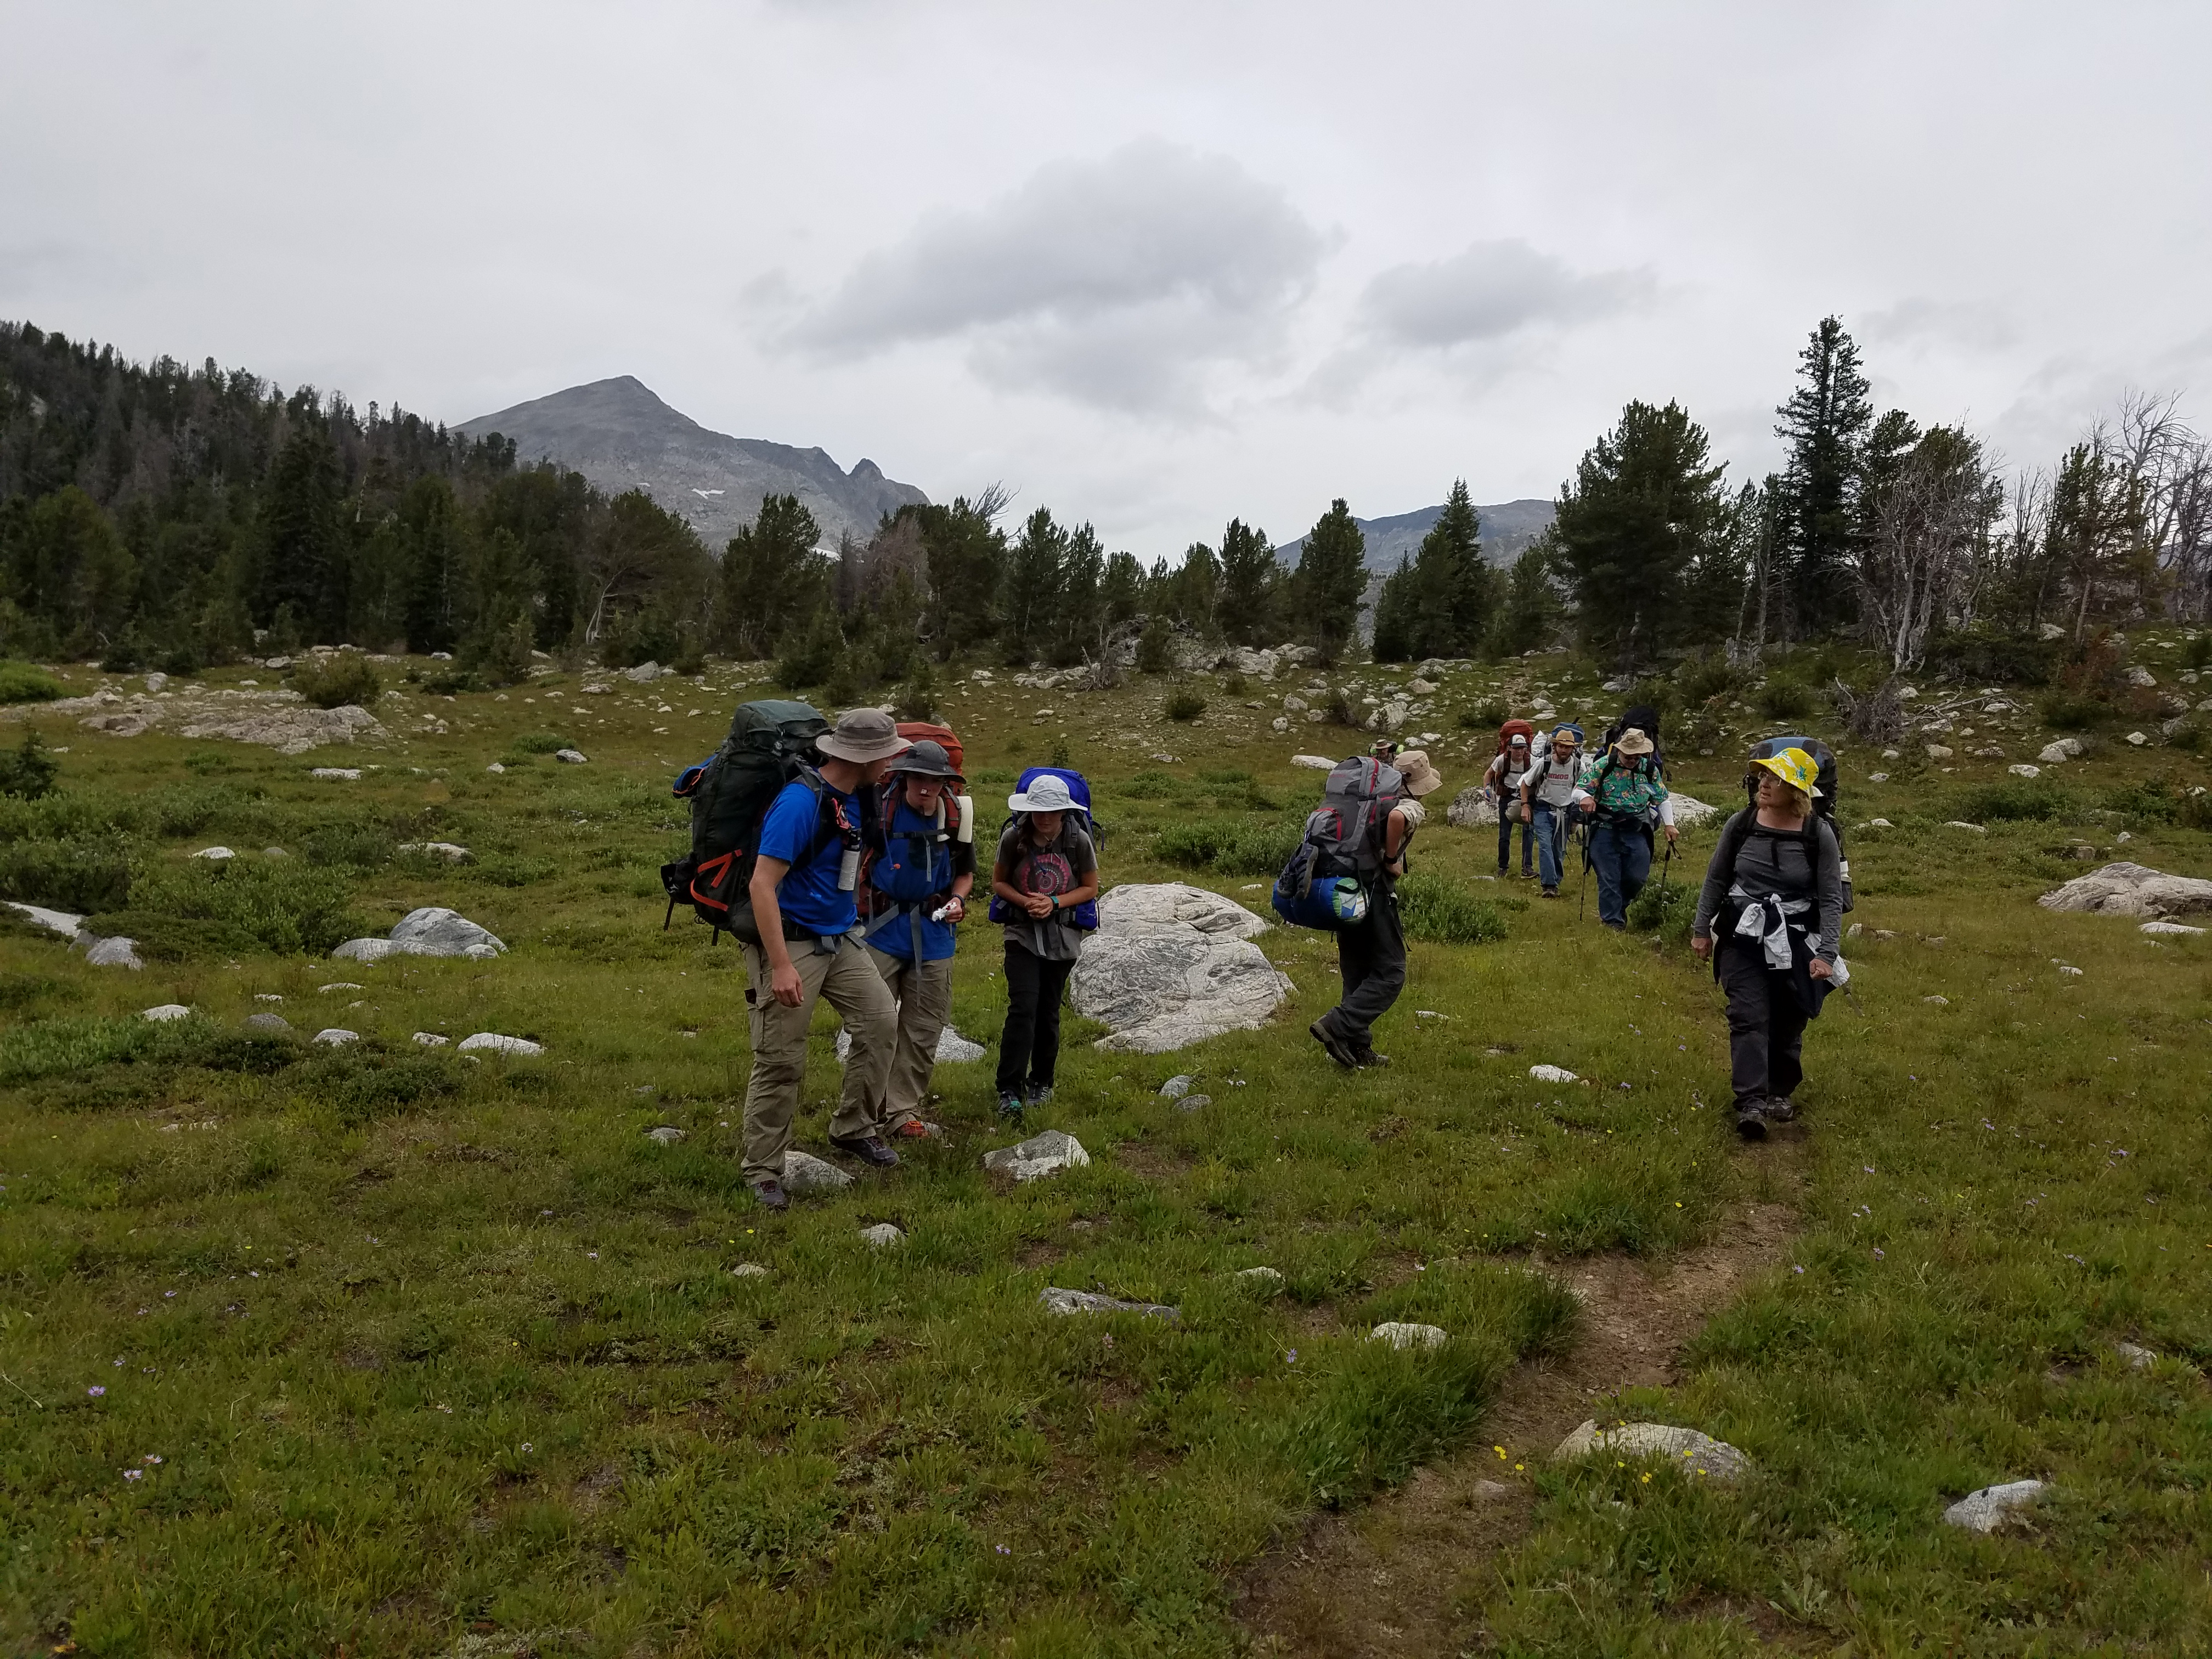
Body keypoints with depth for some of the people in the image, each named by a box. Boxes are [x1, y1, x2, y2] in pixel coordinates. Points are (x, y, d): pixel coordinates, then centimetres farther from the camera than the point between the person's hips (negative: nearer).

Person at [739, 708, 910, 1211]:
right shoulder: (799, 802, -22)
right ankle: (763, 1171, 9)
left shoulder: (853, 798, 5)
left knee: (881, 1021, 5)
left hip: (840, 939, 8)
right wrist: (781, 966, -29)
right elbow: (762, 884, -25)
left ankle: (854, 1128, 21)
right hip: (790, 942, -8)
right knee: (781, 1062, -3)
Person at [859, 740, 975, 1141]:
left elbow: (965, 873, 14)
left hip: (934, 932, 3)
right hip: (884, 927, -3)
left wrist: (958, 900, -6)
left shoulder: (956, 818, 0)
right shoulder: (879, 809, -11)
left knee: (922, 1031, 8)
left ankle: (904, 1113, 20)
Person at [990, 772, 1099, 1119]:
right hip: (1023, 934, -1)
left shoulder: (1078, 841, -9)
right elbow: (998, 882, 3)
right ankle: (1010, 1091, -16)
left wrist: (1054, 902, -15)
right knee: (1023, 1007, -16)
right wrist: (1025, 901, -16)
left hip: (1063, 937, 1)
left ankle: (1041, 1082, 28)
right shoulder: (1014, 838, -9)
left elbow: (1090, 888, 0)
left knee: (1048, 1012, 10)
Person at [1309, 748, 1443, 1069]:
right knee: (1390, 974, 0)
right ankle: (1336, 1027, -12)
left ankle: (1358, 1048, 19)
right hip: (1375, 889, -8)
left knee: (1357, 974, 16)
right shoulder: (1411, 807, -5)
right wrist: (1392, 859, -17)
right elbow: (1396, 818, -30)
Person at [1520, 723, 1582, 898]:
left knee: (1560, 850, 6)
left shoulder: (1577, 766, -4)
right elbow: (1525, 783, 2)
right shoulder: (1543, 763, -11)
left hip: (1565, 811, 3)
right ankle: (1549, 885, -22)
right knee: (1545, 845, -18)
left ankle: (1554, 881, 23)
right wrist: (1525, 805, -4)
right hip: (1543, 809, -3)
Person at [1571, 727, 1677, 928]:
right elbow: (1578, 790, -5)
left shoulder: (1650, 769, 4)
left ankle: (1620, 906, 30)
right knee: (1609, 879, -2)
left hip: (1637, 833, 3)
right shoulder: (1602, 766, -6)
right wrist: (1585, 797, -30)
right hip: (1605, 832, -3)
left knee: (1638, 877, 1)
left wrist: (1669, 824, -1)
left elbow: (1662, 799, 13)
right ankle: (1612, 922, 8)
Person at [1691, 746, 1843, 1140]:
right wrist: (1702, 930, 9)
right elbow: (1716, 879, 7)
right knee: (1749, 1017, -10)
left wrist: (1825, 954, -12)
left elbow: (1831, 898, -6)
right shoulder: (1742, 824, -4)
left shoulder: (1818, 834, -9)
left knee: (1787, 1022, 12)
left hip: (1795, 942, 0)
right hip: (1742, 938, 0)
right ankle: (1750, 1102, -14)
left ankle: (1781, 1092, 32)